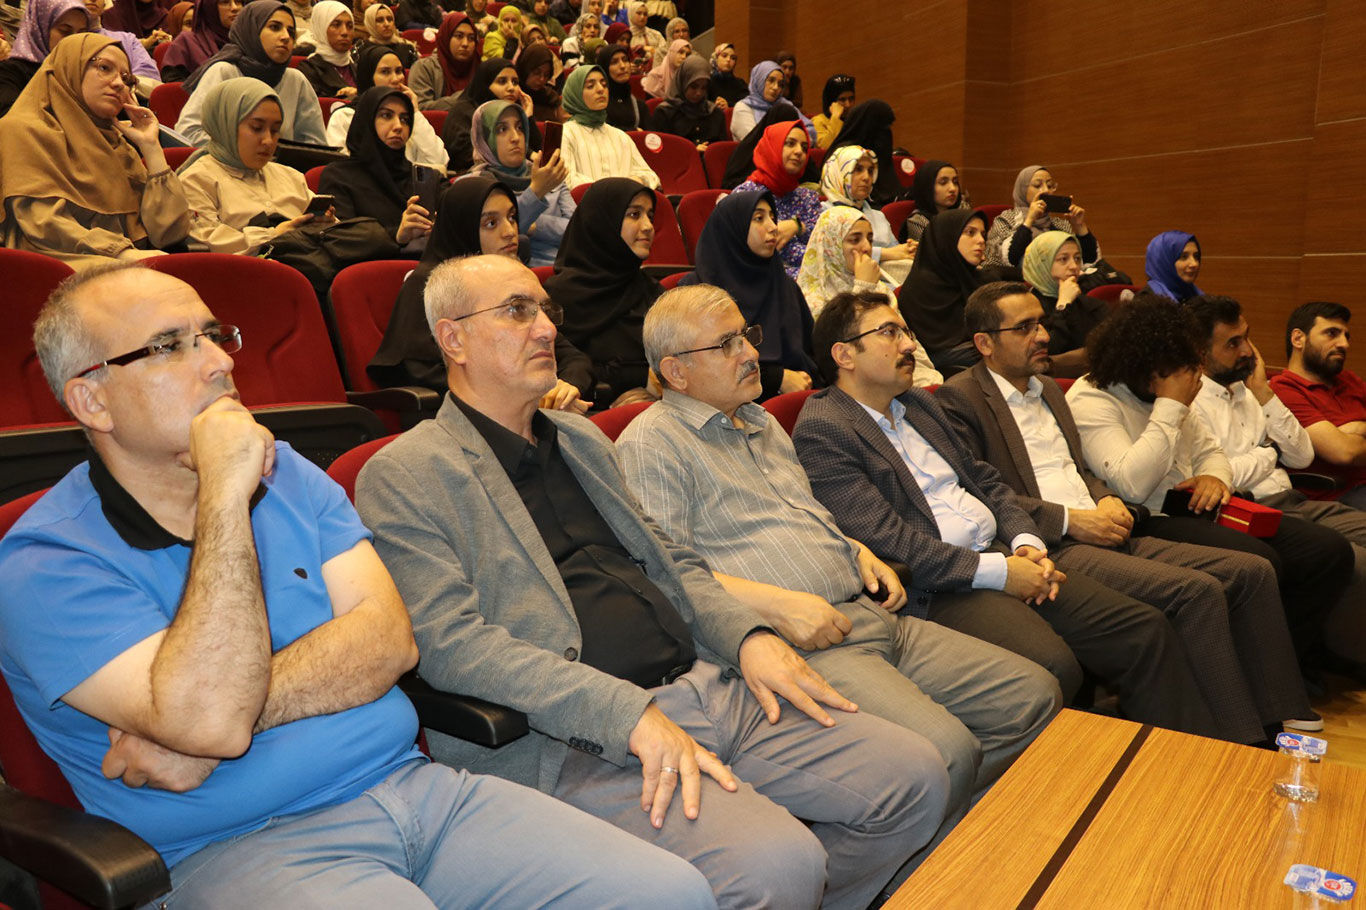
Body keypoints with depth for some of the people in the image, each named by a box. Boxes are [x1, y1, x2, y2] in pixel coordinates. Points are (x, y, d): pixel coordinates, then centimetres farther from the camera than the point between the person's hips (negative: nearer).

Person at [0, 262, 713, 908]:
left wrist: (236, 710, -15)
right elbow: (211, 718, -21)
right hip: (239, 845, -5)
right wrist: (225, 494, -17)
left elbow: (390, 640, 0)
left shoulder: (286, 473, 12)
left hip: (413, 782, 5)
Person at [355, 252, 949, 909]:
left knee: (915, 776, -1)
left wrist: (747, 635, 3)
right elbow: (451, 643, -15)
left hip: (707, 683, 8)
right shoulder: (403, 477, -3)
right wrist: (630, 714, -23)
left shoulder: (580, 437, 21)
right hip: (577, 744, -7)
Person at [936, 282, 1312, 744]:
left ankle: (1281, 725, 6)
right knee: (1197, 590, -24)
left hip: (1100, 532, 9)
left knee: (1252, 571, -2)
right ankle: (1240, 744, -11)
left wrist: (1107, 501, 5)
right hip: (1051, 548, -9)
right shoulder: (960, 398, -6)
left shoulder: (1049, 389, 23)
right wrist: (1070, 520, -16)